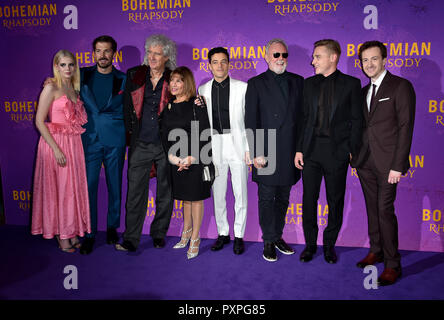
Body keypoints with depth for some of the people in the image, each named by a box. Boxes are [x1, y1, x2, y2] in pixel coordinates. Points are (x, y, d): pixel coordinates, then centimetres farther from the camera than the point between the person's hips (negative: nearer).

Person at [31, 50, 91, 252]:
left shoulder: (74, 88, 12)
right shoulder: (51, 88, -7)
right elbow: (39, 122, -13)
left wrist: (75, 144, 6)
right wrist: (56, 149, -19)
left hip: (74, 144, 6)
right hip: (56, 144, -6)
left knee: (74, 187, 10)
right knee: (58, 188, 2)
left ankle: (72, 233, 24)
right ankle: (61, 236, 15)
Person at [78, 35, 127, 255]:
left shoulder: (123, 80, 5)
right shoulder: (82, 76, 7)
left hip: (115, 140, 0)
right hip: (89, 139, 0)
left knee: (114, 186, 8)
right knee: (88, 186, -1)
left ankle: (112, 228, 24)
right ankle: (89, 233, 11)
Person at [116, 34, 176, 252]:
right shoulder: (134, 75, 6)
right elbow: (127, 106, 12)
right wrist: (130, 131, 9)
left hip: (166, 144, -1)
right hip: (140, 144, 1)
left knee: (165, 191, 9)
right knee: (135, 191, 0)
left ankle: (159, 234, 24)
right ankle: (131, 239, 8)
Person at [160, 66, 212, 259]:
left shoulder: (197, 105, -8)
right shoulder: (168, 107, 7)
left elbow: (204, 135, -11)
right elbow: (165, 135, 7)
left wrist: (192, 158, -18)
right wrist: (171, 156, -8)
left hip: (195, 159, -5)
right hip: (176, 160, 5)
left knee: (196, 197, 4)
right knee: (185, 197, 17)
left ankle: (195, 239, 16)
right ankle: (186, 231, 34)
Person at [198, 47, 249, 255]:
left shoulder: (242, 87, -1)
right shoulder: (203, 90, 7)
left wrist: (250, 150, -6)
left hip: (237, 144, -2)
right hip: (214, 146, 3)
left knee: (240, 193, 3)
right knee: (218, 193, 9)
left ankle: (239, 235, 17)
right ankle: (222, 233, 25)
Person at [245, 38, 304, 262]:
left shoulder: (298, 82, 10)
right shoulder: (256, 84, 1)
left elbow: (302, 115, 10)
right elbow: (251, 121, -5)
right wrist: (256, 153, -12)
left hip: (290, 152, 4)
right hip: (267, 153, -3)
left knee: (283, 198, 14)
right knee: (266, 198, 4)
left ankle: (278, 236, 29)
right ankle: (269, 241, 18)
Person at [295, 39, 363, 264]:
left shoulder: (351, 84, 1)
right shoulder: (309, 83, 10)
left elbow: (356, 120, 0)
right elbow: (305, 118, 10)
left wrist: (352, 151, -7)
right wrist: (299, 149, 3)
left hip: (337, 150, -2)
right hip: (311, 149, 3)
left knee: (335, 201, 7)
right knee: (309, 199, 6)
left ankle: (329, 245, 24)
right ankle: (310, 244, 22)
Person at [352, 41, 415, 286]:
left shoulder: (401, 86, -4)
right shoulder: (363, 92, 16)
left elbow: (405, 127, -10)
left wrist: (398, 165, -15)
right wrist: (355, 155, 6)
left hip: (387, 162, -6)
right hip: (365, 161, 6)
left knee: (385, 210, -7)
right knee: (372, 208, 13)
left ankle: (392, 264, 5)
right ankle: (376, 251, 27)